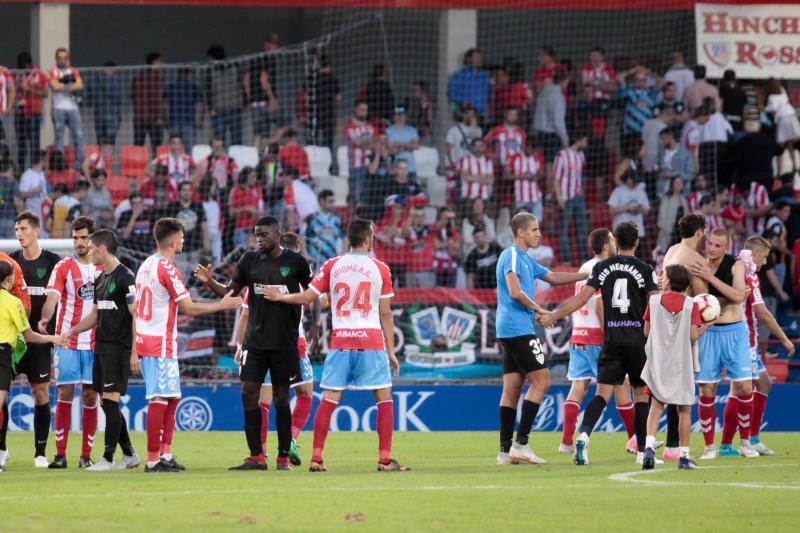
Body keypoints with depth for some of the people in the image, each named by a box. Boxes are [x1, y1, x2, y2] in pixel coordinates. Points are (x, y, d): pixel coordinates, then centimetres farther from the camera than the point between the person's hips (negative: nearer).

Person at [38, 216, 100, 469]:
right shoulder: (63, 267, -1)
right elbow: (52, 298, -14)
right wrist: (45, 318, -34)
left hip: (96, 342, 2)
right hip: (67, 341, -2)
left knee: (90, 396, 2)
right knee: (65, 394, -5)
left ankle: (86, 455, 7)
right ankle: (60, 454, -3)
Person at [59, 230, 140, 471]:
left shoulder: (125, 277, -11)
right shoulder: (100, 279, 16)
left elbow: (136, 314, -15)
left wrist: (135, 351, -19)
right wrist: (71, 332, 13)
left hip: (119, 348, -9)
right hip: (101, 346, 9)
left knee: (110, 400, -10)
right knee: (106, 403, 8)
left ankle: (108, 459, -7)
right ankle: (129, 454, 17)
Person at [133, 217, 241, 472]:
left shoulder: (146, 266, 14)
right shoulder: (166, 269, -14)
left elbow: (136, 310, 17)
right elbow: (189, 308, -14)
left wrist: (135, 352, 19)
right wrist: (222, 305, -3)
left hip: (144, 343, 9)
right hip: (161, 345, -9)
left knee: (172, 398, 14)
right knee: (159, 399, -8)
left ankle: (165, 454, 12)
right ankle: (153, 459, -9)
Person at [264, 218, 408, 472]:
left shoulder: (332, 266, 5)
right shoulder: (380, 269, 1)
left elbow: (306, 298, 3)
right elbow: (385, 314, 2)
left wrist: (278, 296, 20)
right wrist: (391, 351, 7)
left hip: (340, 341, 2)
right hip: (371, 341, -2)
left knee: (329, 399, 2)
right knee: (384, 397, 5)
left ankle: (316, 458, -2)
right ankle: (385, 459, 0)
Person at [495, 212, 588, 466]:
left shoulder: (526, 259, 21)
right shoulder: (512, 255, -10)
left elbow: (554, 278, 30)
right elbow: (515, 292, -21)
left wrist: (589, 274, 25)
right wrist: (539, 309, -9)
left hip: (509, 331, 10)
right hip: (518, 328, -10)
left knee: (512, 388, 7)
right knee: (541, 380, -10)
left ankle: (505, 450, 5)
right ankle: (520, 443, -12)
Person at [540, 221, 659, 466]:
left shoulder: (602, 268, 4)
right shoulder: (644, 270, -3)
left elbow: (581, 298, 2)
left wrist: (553, 316, 12)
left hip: (611, 338, 2)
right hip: (638, 339, -2)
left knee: (603, 392, -3)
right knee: (641, 393, 10)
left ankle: (583, 435, -26)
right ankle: (642, 451, 10)